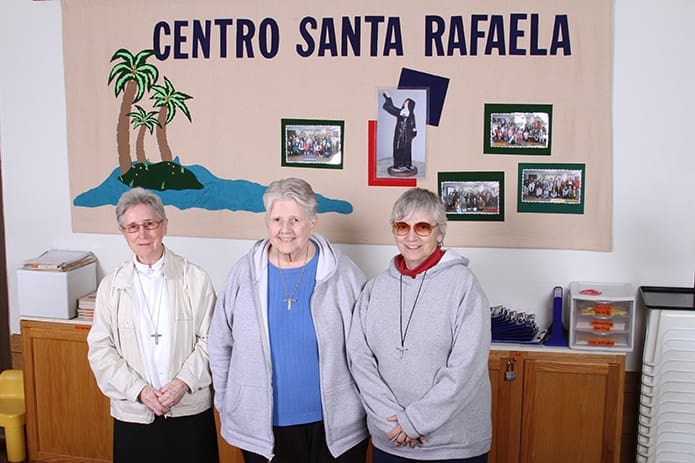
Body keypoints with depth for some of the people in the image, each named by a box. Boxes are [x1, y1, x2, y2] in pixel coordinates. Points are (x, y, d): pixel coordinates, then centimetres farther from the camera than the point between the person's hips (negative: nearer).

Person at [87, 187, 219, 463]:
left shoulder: (194, 279, -3)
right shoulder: (111, 285, 3)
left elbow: (209, 340, -2)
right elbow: (100, 349, 1)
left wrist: (183, 382, -14)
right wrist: (140, 390, -10)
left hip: (190, 409, -1)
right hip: (132, 412, 1)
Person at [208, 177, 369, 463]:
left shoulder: (344, 274, -5)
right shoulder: (244, 273, -2)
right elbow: (220, 345, 7)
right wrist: (226, 405, 8)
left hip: (336, 426, -1)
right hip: (263, 427, 1)